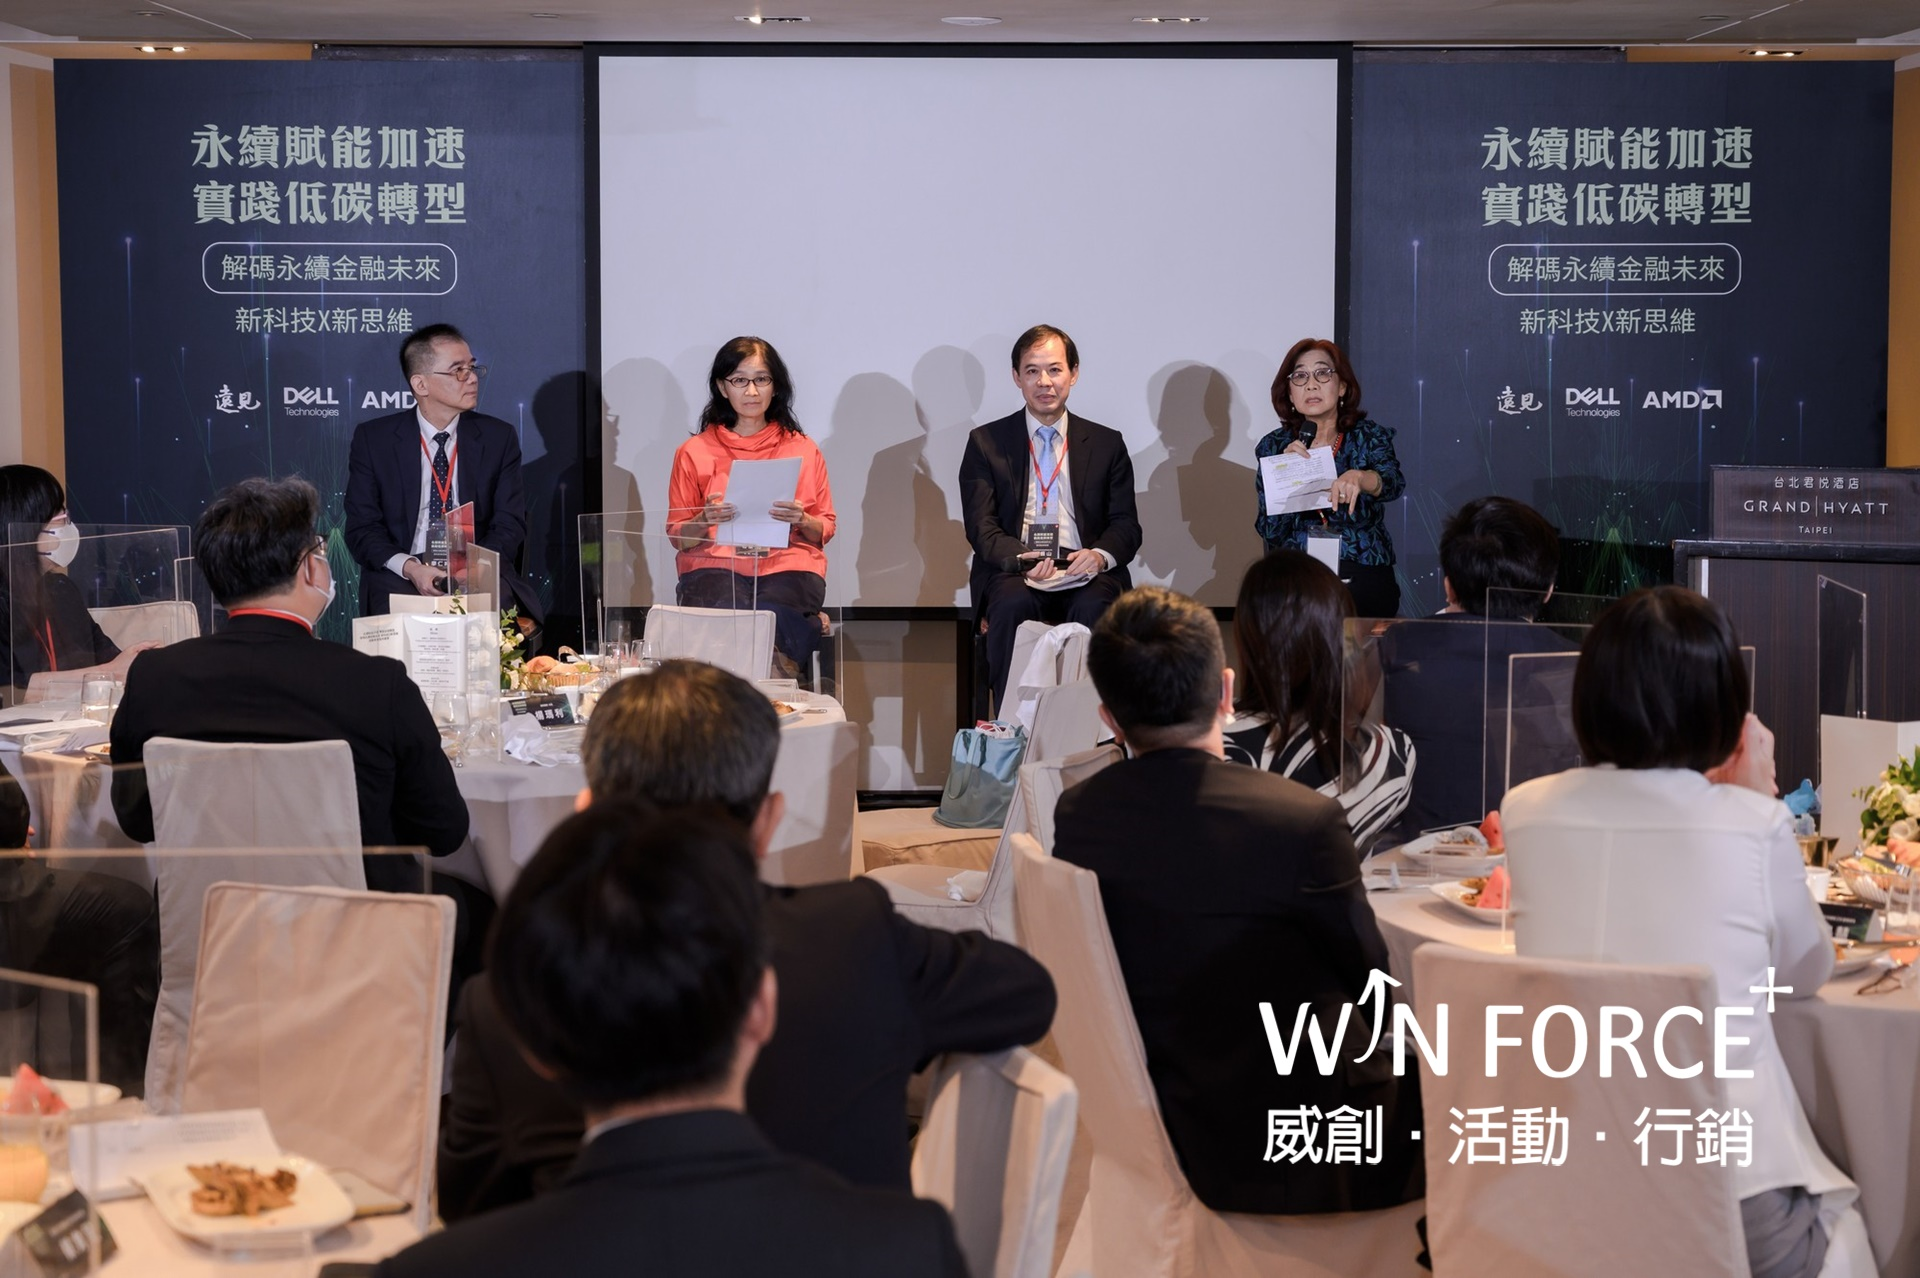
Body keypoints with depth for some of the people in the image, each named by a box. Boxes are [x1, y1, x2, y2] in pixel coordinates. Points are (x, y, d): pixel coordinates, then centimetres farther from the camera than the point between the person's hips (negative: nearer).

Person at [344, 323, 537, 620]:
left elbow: (509, 525, 4)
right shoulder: (373, 439, 5)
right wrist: (409, 568, -19)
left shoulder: (499, 437, 9)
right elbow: (362, 528, 1)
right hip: (400, 580, -1)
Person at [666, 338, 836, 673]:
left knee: (775, 617, -35)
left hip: (787, 568, 0)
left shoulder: (803, 450, 17)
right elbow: (677, 537, 14)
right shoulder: (694, 452, 15)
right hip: (714, 565, 0)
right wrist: (705, 519, -7)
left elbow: (826, 529, 17)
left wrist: (802, 521, -6)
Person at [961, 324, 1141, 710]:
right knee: (1014, 602, -35)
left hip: (1085, 574, 1)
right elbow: (981, 527, 3)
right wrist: (1021, 557, -19)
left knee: (1094, 606, -34)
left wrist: (1100, 555, -14)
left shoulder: (1107, 444, 17)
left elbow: (1126, 525, 11)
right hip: (1013, 573, 0)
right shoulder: (986, 443, 13)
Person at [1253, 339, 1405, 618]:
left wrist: (1357, 477, -39)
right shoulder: (1273, 446, 6)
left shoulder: (1369, 436, 3)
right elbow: (1271, 534, 0)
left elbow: (1393, 482, -18)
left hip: (1363, 577, -1)